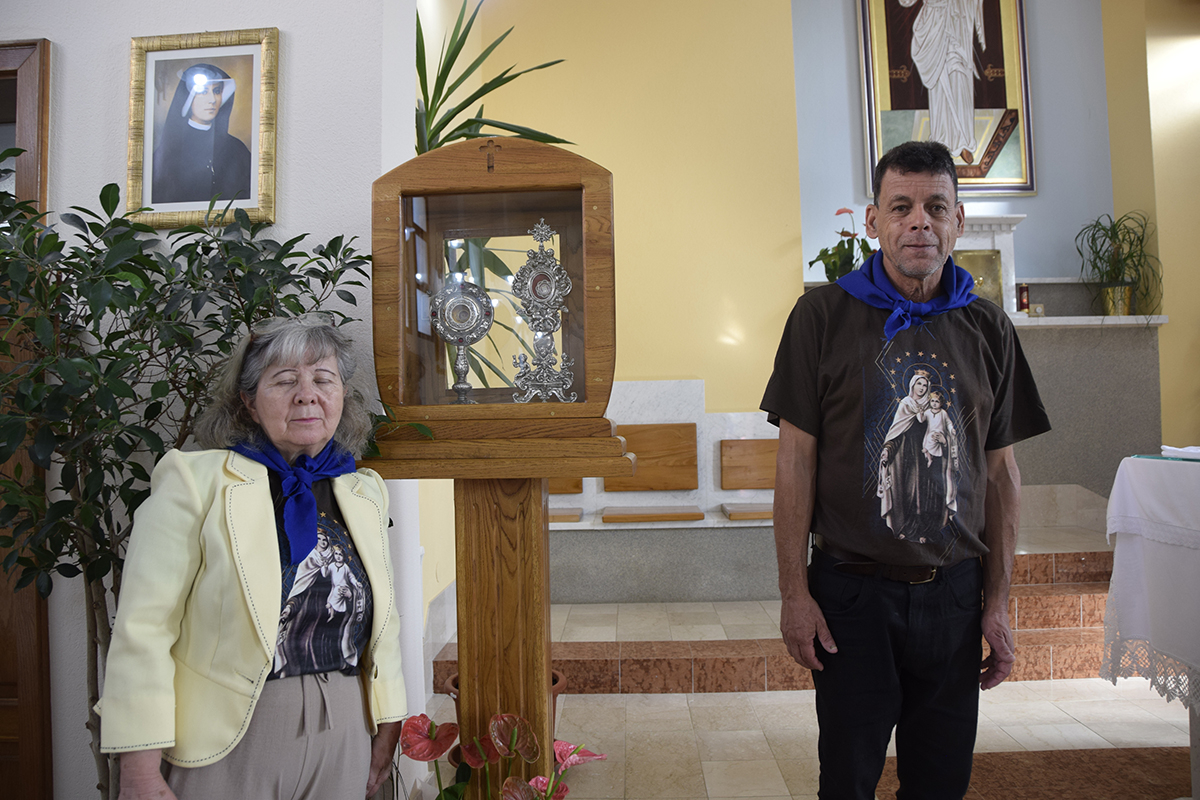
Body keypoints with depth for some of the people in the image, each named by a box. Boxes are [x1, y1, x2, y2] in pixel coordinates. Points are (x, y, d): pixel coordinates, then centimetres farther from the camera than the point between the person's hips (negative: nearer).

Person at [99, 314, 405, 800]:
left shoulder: (364, 492, 5)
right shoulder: (194, 479, -9)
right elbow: (143, 629, -12)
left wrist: (387, 726, 12)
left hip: (341, 742, 4)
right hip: (228, 745, -4)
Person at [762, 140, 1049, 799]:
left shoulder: (988, 329, 5)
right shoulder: (823, 315, -5)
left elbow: (1000, 472, 7)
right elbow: (796, 460, -7)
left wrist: (998, 600, 4)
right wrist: (794, 592, -9)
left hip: (955, 591, 3)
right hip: (851, 589, -3)